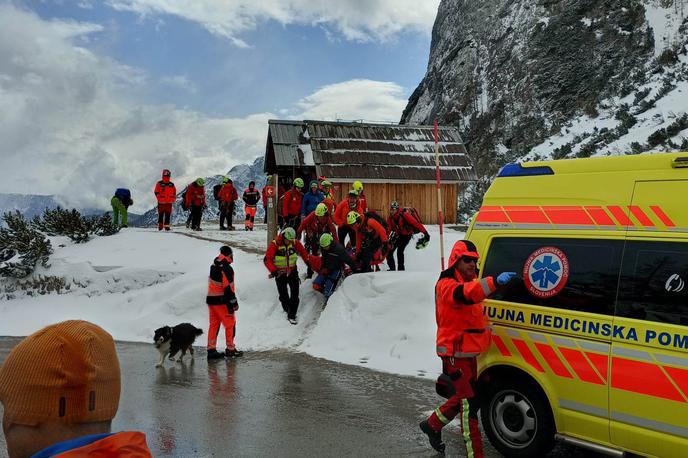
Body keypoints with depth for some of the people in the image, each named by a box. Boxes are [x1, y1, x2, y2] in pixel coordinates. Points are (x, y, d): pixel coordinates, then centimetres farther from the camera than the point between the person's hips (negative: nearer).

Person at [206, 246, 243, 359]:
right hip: (221, 301, -8)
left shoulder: (214, 265, 9)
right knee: (230, 324, 4)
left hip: (211, 298, 9)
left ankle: (211, 350, 14)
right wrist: (233, 303, -16)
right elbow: (228, 288, -21)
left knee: (214, 324, 12)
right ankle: (230, 349, 10)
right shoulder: (226, 268, -19)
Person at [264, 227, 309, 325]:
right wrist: (273, 270, -26)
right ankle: (287, 310, 31)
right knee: (283, 295, 7)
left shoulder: (295, 242, -8)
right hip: (280, 274, -2)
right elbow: (267, 260, -16)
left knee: (295, 294, -4)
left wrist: (307, 262, 9)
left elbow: (302, 251, 13)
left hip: (292, 272, 2)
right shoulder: (275, 244, -18)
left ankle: (292, 315, 4)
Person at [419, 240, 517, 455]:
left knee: (464, 396, 20)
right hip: (455, 353, -10)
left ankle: (432, 425, 37)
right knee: (470, 401, -7)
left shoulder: (468, 282, 15)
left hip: (468, 352, 10)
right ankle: (474, 452, 0)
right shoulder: (447, 285, -17)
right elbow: (465, 294, -42)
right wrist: (495, 281, -55)